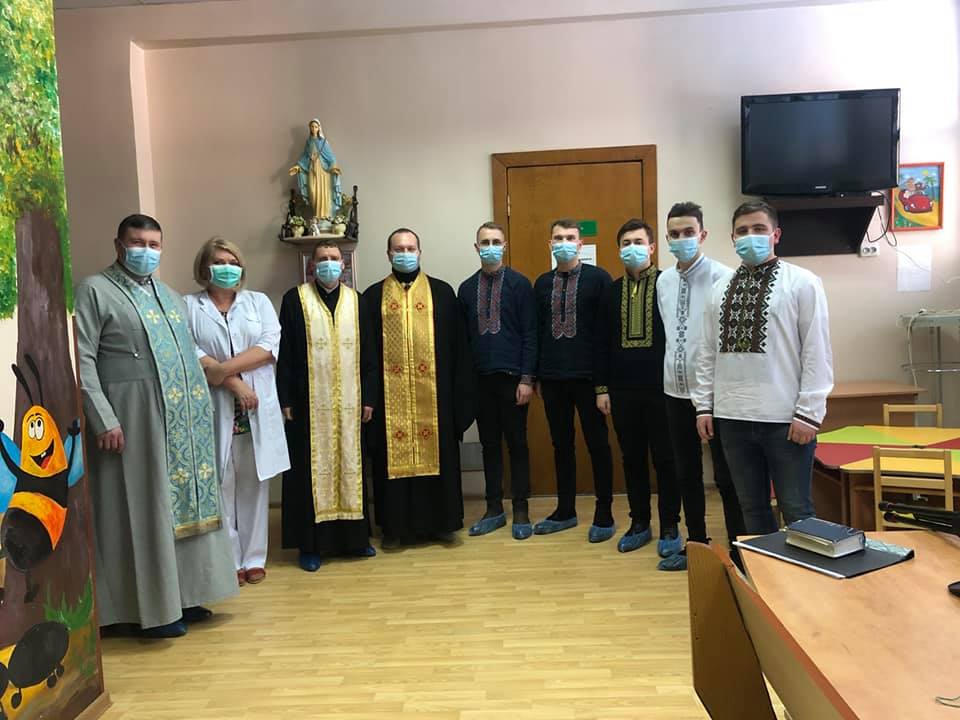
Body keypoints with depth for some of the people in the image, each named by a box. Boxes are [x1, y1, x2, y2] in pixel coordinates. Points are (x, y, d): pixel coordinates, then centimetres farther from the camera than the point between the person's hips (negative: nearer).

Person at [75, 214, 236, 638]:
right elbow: (81, 360, -11)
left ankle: (182, 595, 23)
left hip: (183, 420, 7)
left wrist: (201, 408, 13)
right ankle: (153, 607, 11)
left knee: (183, 503, 11)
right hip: (133, 420, -7)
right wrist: (103, 419, -19)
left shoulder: (170, 296, 19)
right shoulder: (95, 291, -3)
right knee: (145, 510, -1)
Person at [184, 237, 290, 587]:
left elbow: (268, 347, -3)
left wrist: (222, 368, -13)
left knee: (253, 482, 7)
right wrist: (233, 382, -15)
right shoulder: (189, 306, 6)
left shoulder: (259, 302, 11)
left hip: (257, 409, 2)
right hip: (214, 409, -1)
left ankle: (253, 557, 17)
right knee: (221, 482, 1)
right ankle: (228, 560, 12)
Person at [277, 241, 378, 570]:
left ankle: (353, 535, 22)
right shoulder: (295, 299, 1)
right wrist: (285, 400, -7)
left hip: (349, 402, 3)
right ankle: (311, 543, 13)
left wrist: (369, 397, 4)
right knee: (312, 469, 3)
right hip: (310, 403, -3)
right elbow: (284, 354, -2)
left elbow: (367, 353, 9)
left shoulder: (355, 300, 9)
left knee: (350, 466, 10)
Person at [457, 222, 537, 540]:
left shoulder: (520, 284, -2)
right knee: (489, 445, 10)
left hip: (512, 377, -3)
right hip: (480, 379, 3)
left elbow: (530, 334, -6)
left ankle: (521, 511, 15)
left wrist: (527, 378, -11)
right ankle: (494, 509, 21)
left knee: (517, 443, 5)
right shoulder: (467, 288, 8)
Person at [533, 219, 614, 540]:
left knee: (597, 443, 4)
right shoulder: (543, 282, 10)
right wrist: (535, 373, 8)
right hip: (552, 377, 4)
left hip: (588, 375, -4)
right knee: (561, 444, 13)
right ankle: (565, 511, 25)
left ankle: (604, 515, 15)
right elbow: (537, 330, 12)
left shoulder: (598, 278, -3)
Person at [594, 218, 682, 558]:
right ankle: (639, 522, 25)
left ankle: (669, 527, 19)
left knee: (665, 459, 6)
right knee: (632, 459, 12)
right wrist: (601, 388, 6)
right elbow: (602, 343, 10)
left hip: (661, 388, -4)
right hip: (622, 390, 4)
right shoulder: (611, 291, 9)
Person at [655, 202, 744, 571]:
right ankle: (695, 546, 31)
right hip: (676, 391, 6)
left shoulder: (722, 277, -13)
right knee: (686, 474, 16)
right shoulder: (664, 281, 8)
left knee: (726, 476, 5)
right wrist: (673, 369, 14)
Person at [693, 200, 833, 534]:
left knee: (796, 510, 5)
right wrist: (704, 406, 8)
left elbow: (817, 352, -7)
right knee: (752, 507, 15)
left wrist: (808, 413, -11)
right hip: (732, 418, 5)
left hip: (785, 419, -5)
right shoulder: (721, 289, 11)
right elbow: (708, 352, 13)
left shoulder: (802, 282, -3)